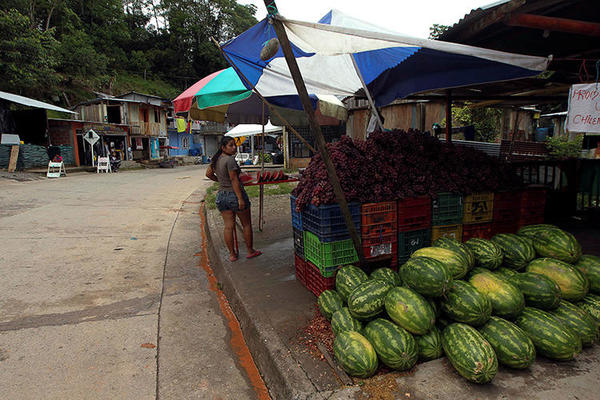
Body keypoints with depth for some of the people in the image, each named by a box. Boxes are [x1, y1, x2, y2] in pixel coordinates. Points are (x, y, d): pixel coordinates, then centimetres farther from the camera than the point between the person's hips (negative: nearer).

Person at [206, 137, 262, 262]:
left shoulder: (216, 159, 7)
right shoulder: (230, 159, -17)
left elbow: (208, 174, 18)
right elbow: (234, 180, -21)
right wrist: (240, 199, -20)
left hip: (221, 195, 7)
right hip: (235, 194, -7)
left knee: (228, 226, 10)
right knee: (246, 224, 9)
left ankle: (232, 254, 17)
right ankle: (250, 251, 20)